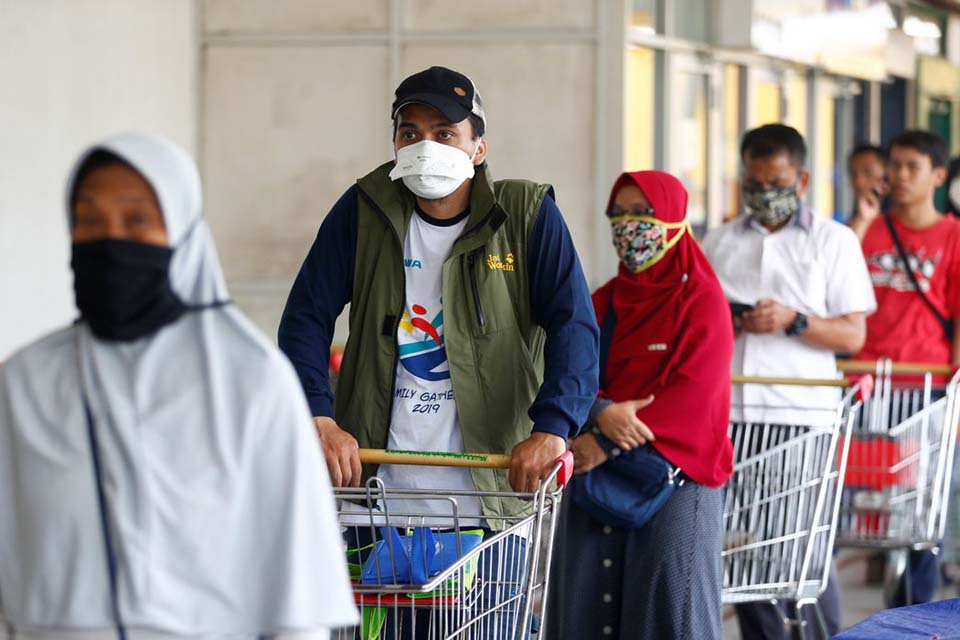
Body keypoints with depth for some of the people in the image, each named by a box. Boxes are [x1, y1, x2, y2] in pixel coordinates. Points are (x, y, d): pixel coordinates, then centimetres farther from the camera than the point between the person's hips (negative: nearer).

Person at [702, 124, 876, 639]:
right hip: (728, 414, 3)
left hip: (800, 413, -3)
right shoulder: (719, 242, 17)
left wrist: (793, 321, -13)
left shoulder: (834, 241, 8)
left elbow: (853, 335, 2)